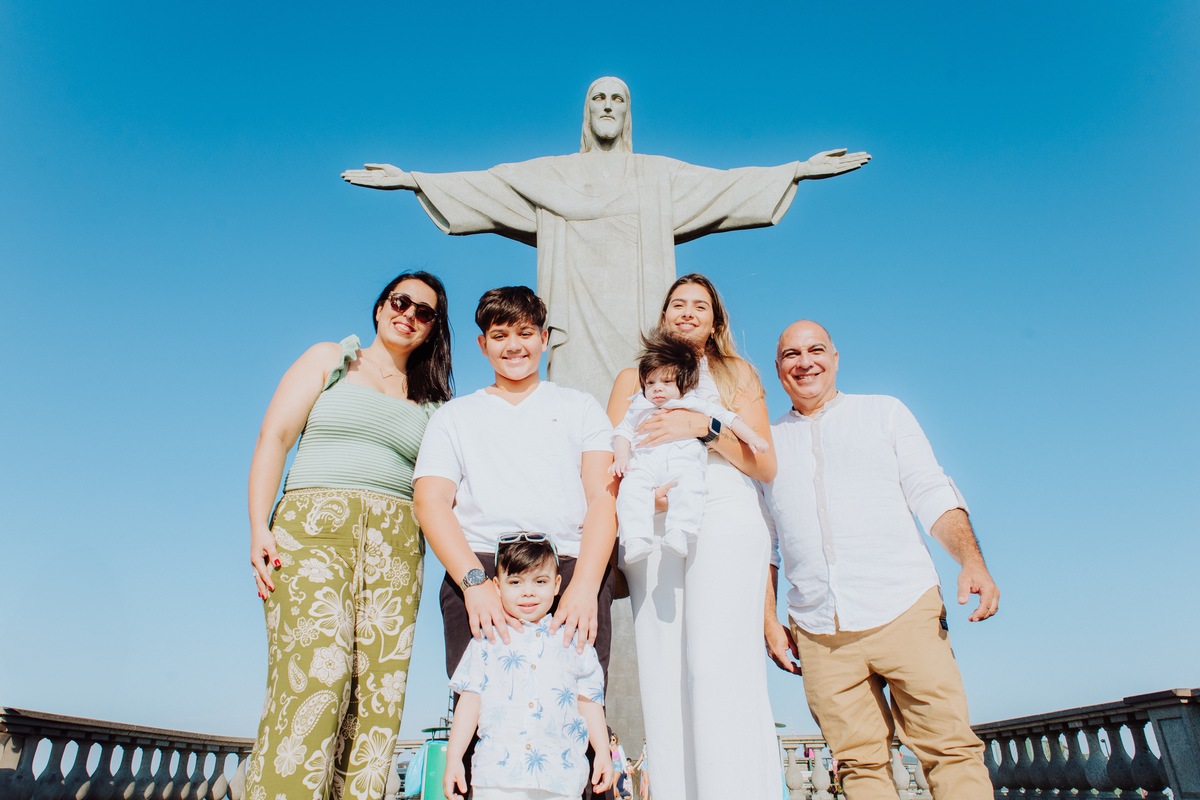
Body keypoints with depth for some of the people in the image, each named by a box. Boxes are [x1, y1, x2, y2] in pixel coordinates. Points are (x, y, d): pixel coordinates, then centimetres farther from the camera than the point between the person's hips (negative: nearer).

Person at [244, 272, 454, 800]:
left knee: (378, 690, -6)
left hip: (396, 546, 3)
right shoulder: (330, 359, 15)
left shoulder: (431, 403, 20)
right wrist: (259, 528, -6)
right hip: (314, 527, -2)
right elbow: (273, 439, 6)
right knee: (315, 674, -18)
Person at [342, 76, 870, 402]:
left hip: (638, 323, 1)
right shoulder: (551, 175, 19)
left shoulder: (661, 176, 20)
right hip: (579, 321, 0)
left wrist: (799, 170, 3)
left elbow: (726, 183, 12)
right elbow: (482, 185, 12)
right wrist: (412, 179, 3)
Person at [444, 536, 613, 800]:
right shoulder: (488, 640, 6)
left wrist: (602, 754, 7)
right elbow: (470, 699, 5)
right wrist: (453, 759, 1)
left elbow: (589, 701, 12)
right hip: (497, 775, 0)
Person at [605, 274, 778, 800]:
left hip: (725, 519, -2)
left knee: (720, 667, -17)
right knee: (663, 673, -8)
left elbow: (765, 464, 8)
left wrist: (704, 426, -8)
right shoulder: (633, 379, 24)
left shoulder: (735, 374, 19)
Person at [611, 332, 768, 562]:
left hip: (683, 462, -1)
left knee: (690, 484, -35)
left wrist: (751, 437, 6)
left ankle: (678, 534, -43)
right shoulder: (639, 408, 27)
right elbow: (623, 432, 21)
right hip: (643, 463, 2)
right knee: (631, 487, -30)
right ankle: (636, 539, -37)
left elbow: (727, 418, 18)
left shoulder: (696, 405, 21)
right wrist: (621, 459, 2)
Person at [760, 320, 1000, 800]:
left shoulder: (884, 412, 13)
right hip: (819, 634, 1)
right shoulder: (766, 444, 16)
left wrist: (972, 560, -11)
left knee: (950, 748, -5)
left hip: (904, 611, -1)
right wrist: (770, 622, 9)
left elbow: (932, 494, 5)